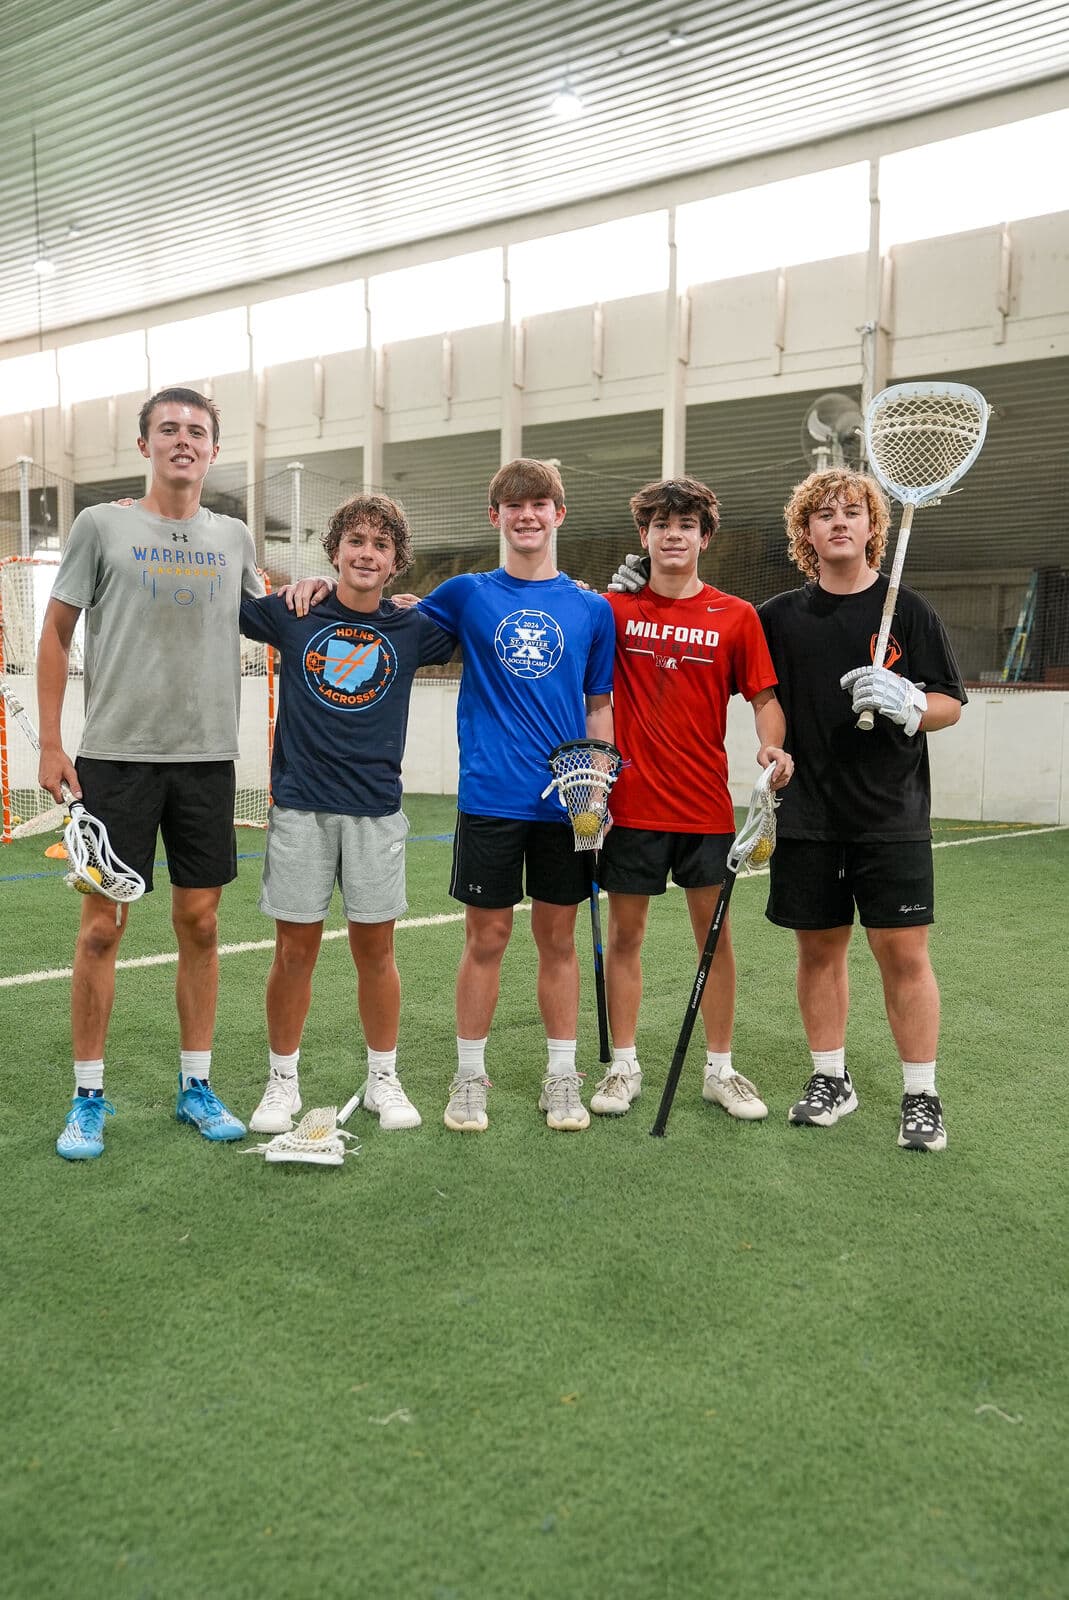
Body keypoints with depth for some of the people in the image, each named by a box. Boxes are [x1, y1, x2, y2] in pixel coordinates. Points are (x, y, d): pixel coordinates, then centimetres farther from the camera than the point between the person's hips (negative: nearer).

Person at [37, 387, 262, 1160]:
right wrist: (50, 742, -1)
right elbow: (57, 634, 4)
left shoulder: (234, 537, 10)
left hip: (208, 757, 3)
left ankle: (197, 1085, 20)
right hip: (116, 755, -3)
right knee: (103, 924, 0)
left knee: (200, 922, 7)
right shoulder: (102, 526, 1)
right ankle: (89, 1096, 13)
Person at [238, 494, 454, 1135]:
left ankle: (383, 1077, 23)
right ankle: (283, 1081, 19)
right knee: (295, 950, 3)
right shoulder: (291, 615, 2)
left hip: (377, 811, 1)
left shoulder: (412, 629, 5)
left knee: (376, 949, 7)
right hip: (300, 807, -1)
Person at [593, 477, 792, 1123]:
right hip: (631, 803, 0)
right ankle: (625, 1065, 21)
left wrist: (771, 747, -17)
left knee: (715, 933, 7)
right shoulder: (614, 608, 2)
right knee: (625, 933, 7)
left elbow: (764, 696, 3)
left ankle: (720, 1068, 21)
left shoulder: (737, 617, 1)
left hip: (706, 804, 0)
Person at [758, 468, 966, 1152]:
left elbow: (951, 703, 1)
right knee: (819, 947, 9)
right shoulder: (781, 616, 6)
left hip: (892, 817, -2)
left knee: (904, 951, -2)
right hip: (808, 815, 2)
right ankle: (831, 1079, 25)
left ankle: (922, 1095, 11)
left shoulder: (909, 610, 1)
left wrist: (904, 702, -18)